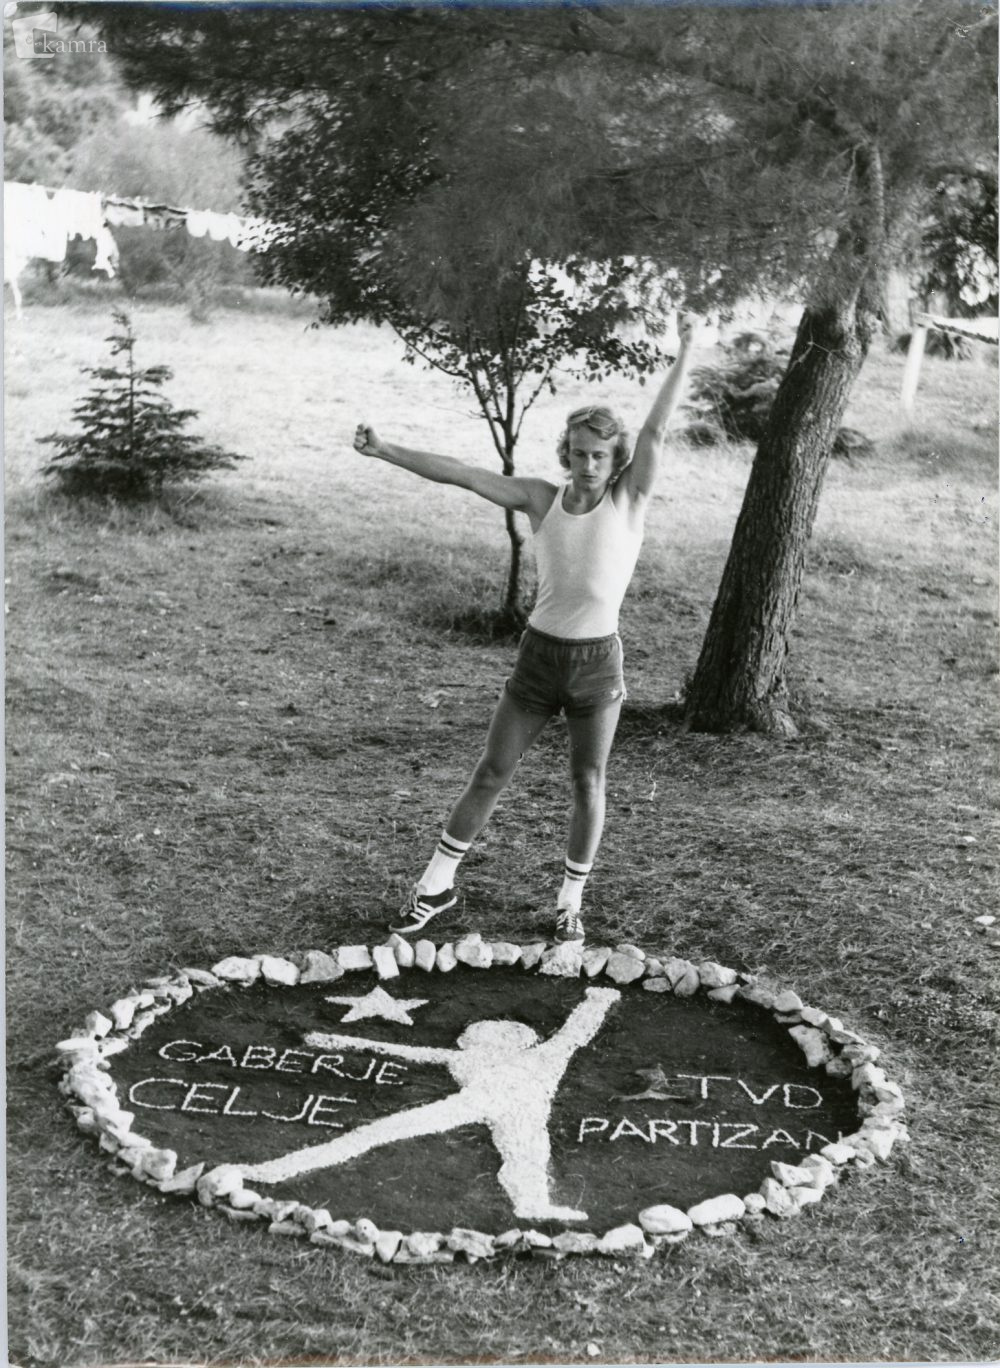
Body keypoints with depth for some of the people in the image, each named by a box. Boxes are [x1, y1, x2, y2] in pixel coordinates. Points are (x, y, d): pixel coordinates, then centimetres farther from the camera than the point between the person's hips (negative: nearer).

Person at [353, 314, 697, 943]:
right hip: (540, 655, 1)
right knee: (492, 773, 7)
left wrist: (687, 350, -23)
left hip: (599, 660, -1)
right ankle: (437, 885, 20)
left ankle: (571, 902, 24)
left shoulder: (630, 499, -6)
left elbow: (656, 431, -16)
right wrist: (385, 451, -8)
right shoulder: (541, 498, -2)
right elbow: (459, 473, -4)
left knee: (588, 784, 7)